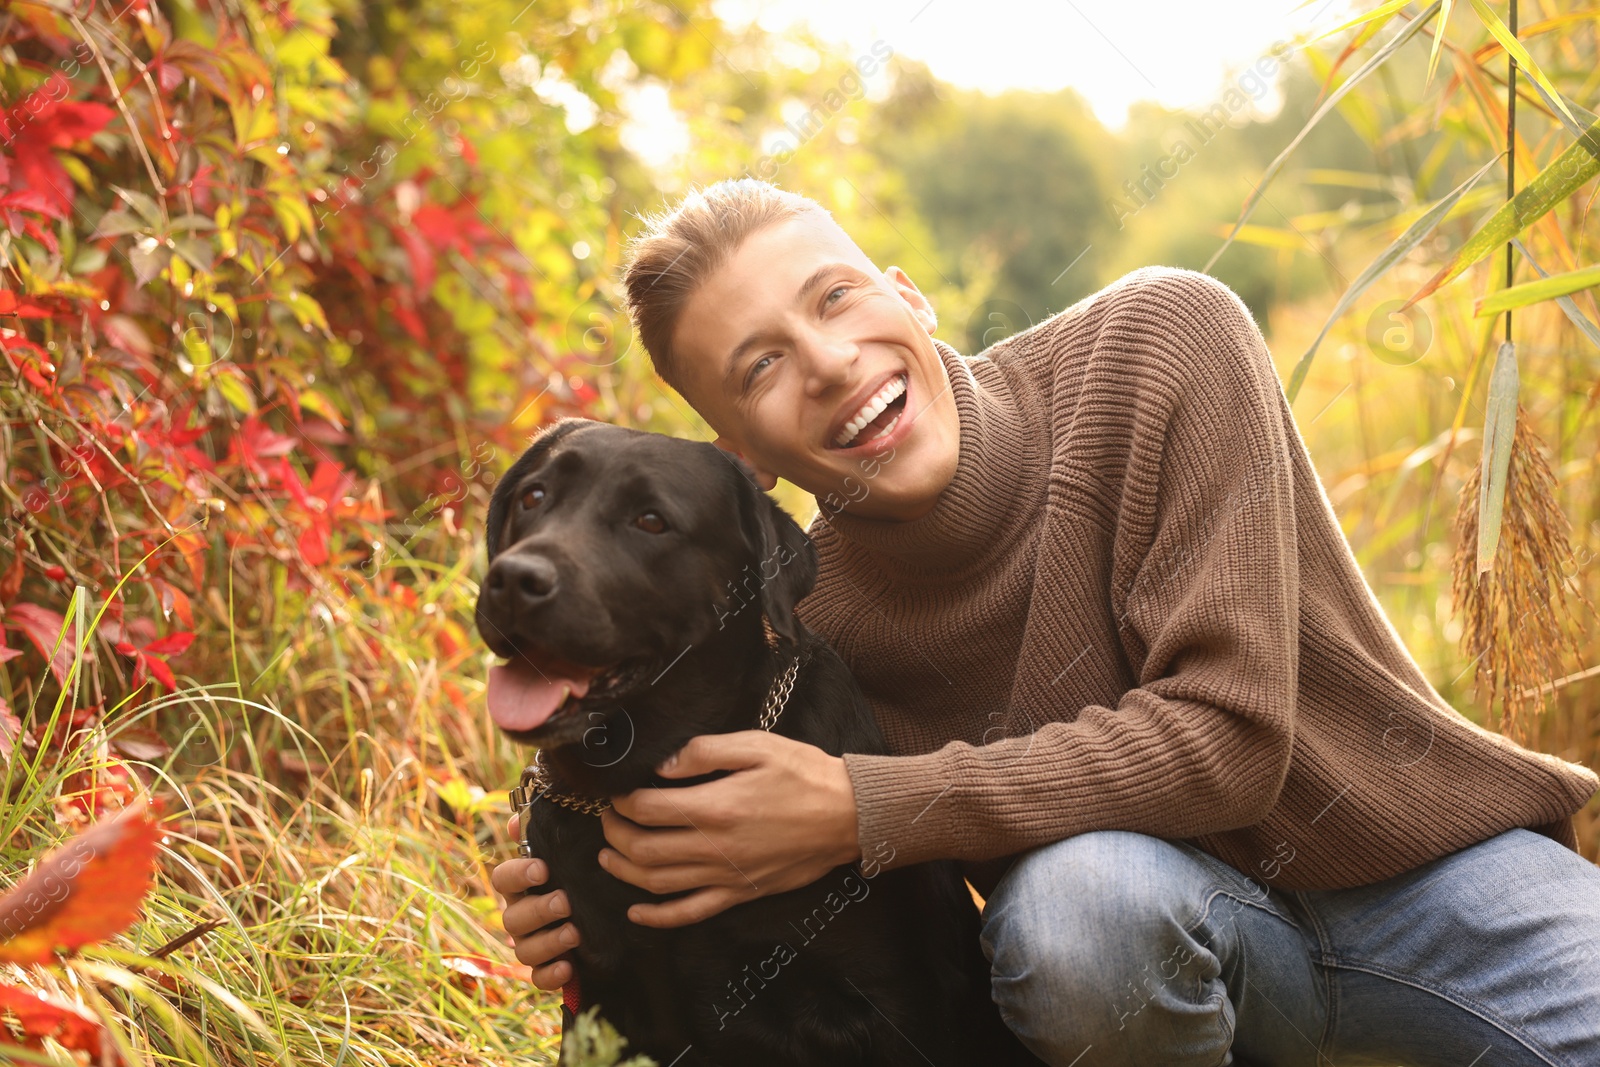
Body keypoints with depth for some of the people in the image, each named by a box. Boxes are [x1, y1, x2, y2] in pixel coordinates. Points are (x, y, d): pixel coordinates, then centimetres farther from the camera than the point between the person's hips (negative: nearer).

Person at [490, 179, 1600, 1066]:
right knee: (1072, 890, -33)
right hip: (1173, 928, 2)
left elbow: (1228, 735, -25)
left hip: (1420, 846, -1)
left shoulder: (1160, 339, -18)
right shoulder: (810, 621, -12)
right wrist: (625, 932, -19)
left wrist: (865, 812, -29)